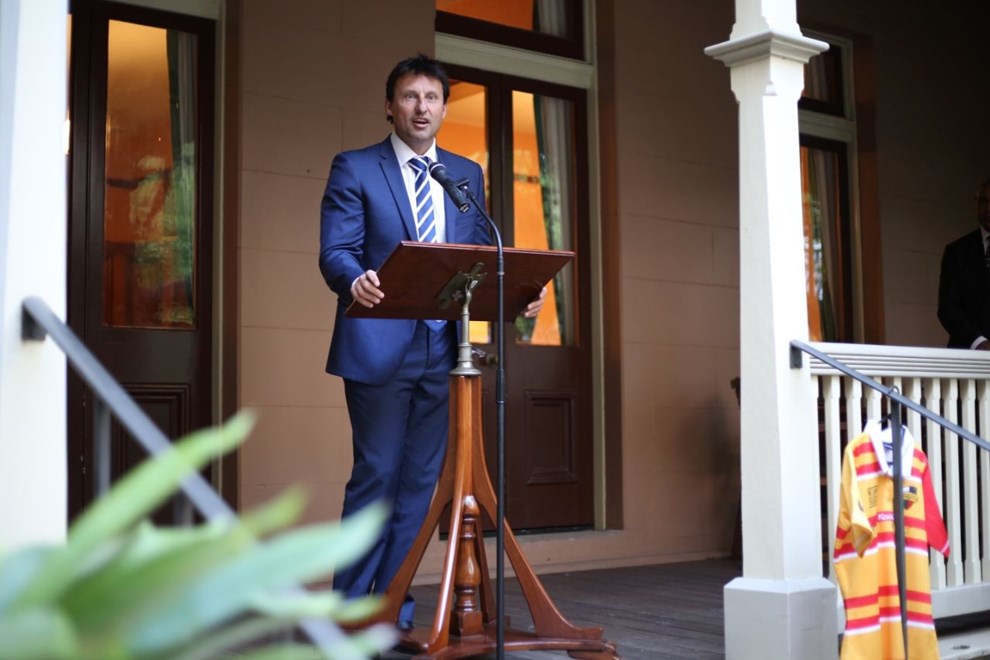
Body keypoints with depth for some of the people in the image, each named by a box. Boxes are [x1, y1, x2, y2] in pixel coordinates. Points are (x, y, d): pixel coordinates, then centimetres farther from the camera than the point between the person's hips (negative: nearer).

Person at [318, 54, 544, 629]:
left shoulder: (467, 175, 16)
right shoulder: (354, 169, 2)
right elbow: (336, 251, -7)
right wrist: (356, 281, -30)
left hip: (444, 347, 5)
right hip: (379, 346, -4)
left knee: (420, 480, 8)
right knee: (376, 475, -2)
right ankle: (349, 608, 10)